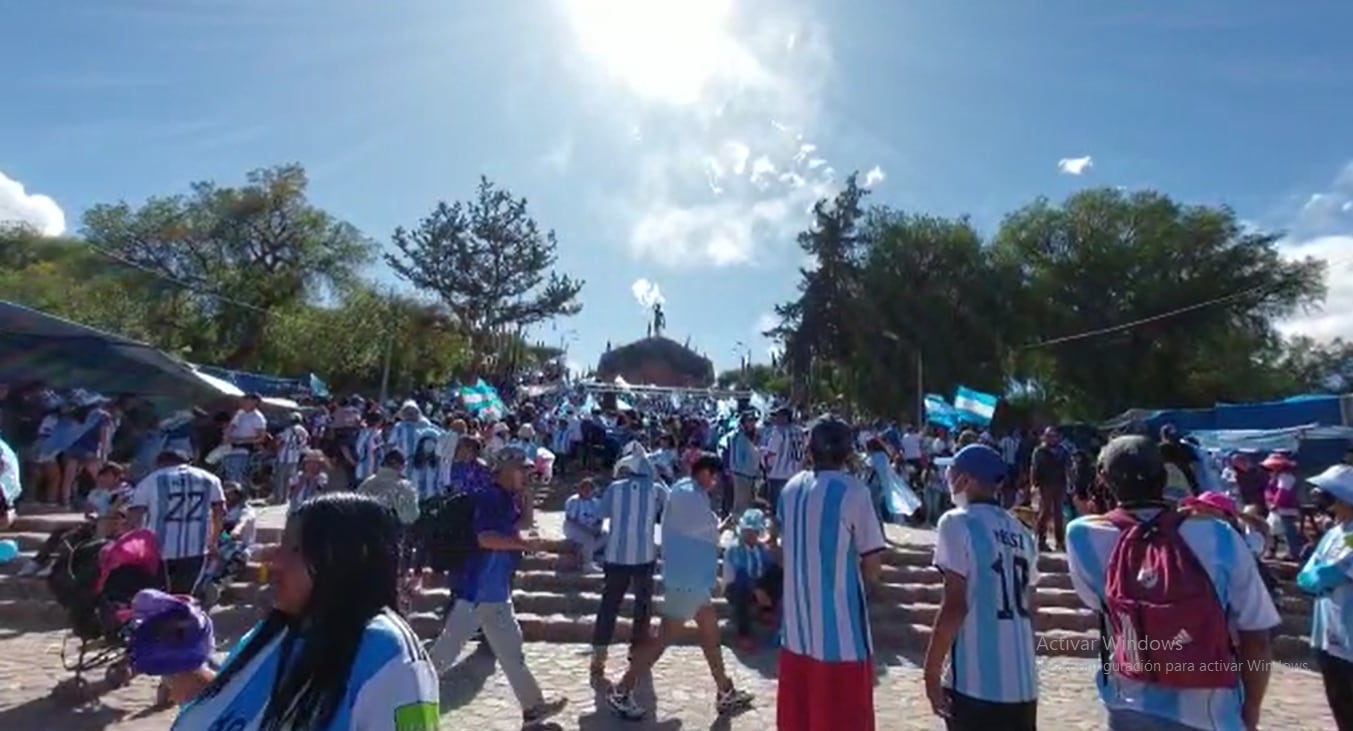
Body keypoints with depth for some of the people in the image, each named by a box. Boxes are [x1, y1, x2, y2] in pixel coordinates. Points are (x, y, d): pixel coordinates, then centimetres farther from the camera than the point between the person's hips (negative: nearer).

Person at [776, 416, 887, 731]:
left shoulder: (791, 489, 5)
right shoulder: (853, 491, -11)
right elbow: (872, 569, -8)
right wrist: (853, 561, 10)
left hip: (796, 629, 6)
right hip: (842, 634, -5)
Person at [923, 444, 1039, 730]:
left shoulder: (958, 523, -10)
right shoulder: (1020, 531, 10)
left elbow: (955, 606, -16)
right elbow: (1028, 609, 15)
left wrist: (932, 670, -9)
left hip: (975, 682, -7)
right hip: (1023, 683, 7)